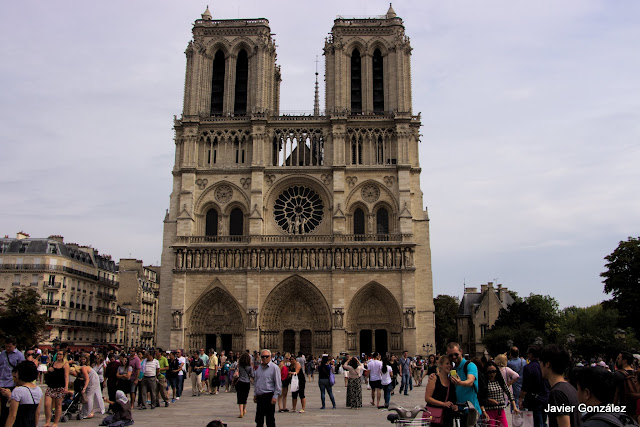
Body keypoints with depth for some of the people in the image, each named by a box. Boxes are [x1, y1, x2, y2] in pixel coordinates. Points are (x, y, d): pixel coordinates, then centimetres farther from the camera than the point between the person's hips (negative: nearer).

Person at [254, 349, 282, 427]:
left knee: (270, 420, 0)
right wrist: (255, 394, 17)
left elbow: (278, 383, -9)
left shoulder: (274, 367, -7)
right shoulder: (259, 367, 12)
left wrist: (275, 396, -13)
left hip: (269, 396, -6)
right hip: (259, 396, 6)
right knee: (259, 420, 12)